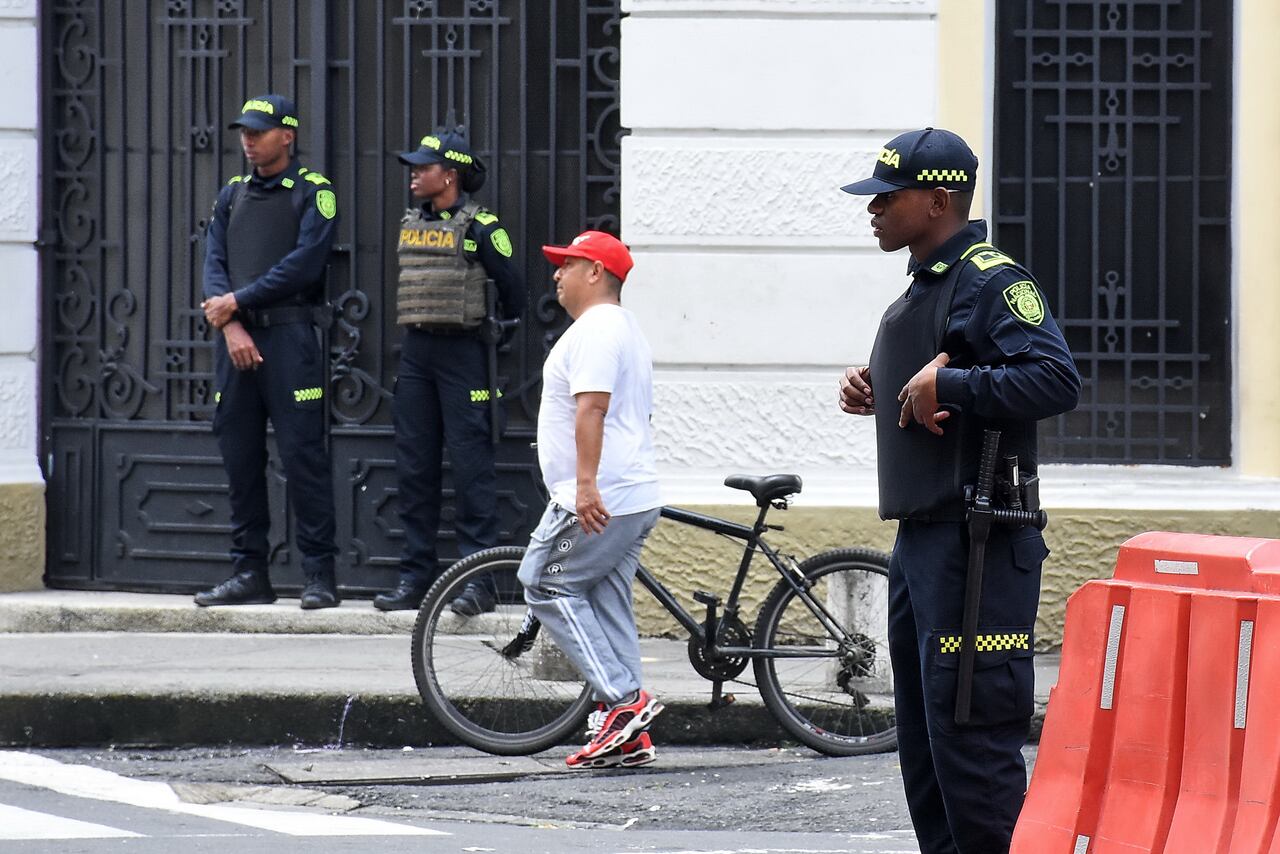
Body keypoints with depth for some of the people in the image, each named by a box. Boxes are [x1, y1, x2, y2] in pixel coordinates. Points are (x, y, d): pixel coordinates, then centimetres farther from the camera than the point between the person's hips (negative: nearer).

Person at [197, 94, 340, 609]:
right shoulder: (233, 196, 18)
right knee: (240, 456, 5)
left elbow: (304, 263, -10)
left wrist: (237, 301, -9)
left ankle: (319, 575, -7)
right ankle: (249, 572, 10)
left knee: (302, 453, -8)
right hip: (235, 337, 6)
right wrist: (231, 325, -7)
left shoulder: (313, 192, 1)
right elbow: (215, 264, 9)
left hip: (289, 334, -6)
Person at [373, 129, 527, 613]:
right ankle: (417, 575, 10)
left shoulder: (480, 227, -7)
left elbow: (511, 287, -2)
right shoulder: (410, 224, 12)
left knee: (470, 465, -7)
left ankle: (479, 578, -7)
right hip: (416, 351, 7)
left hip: (462, 351, -7)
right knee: (414, 466, 6)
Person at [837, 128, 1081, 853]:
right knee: (923, 740, 14)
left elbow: (1058, 380, -25)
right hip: (921, 542, 11)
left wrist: (948, 385, -23)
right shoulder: (923, 289, 19)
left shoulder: (992, 281, -12)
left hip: (977, 548, -11)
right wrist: (874, 392, 12)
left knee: (970, 741, -12)